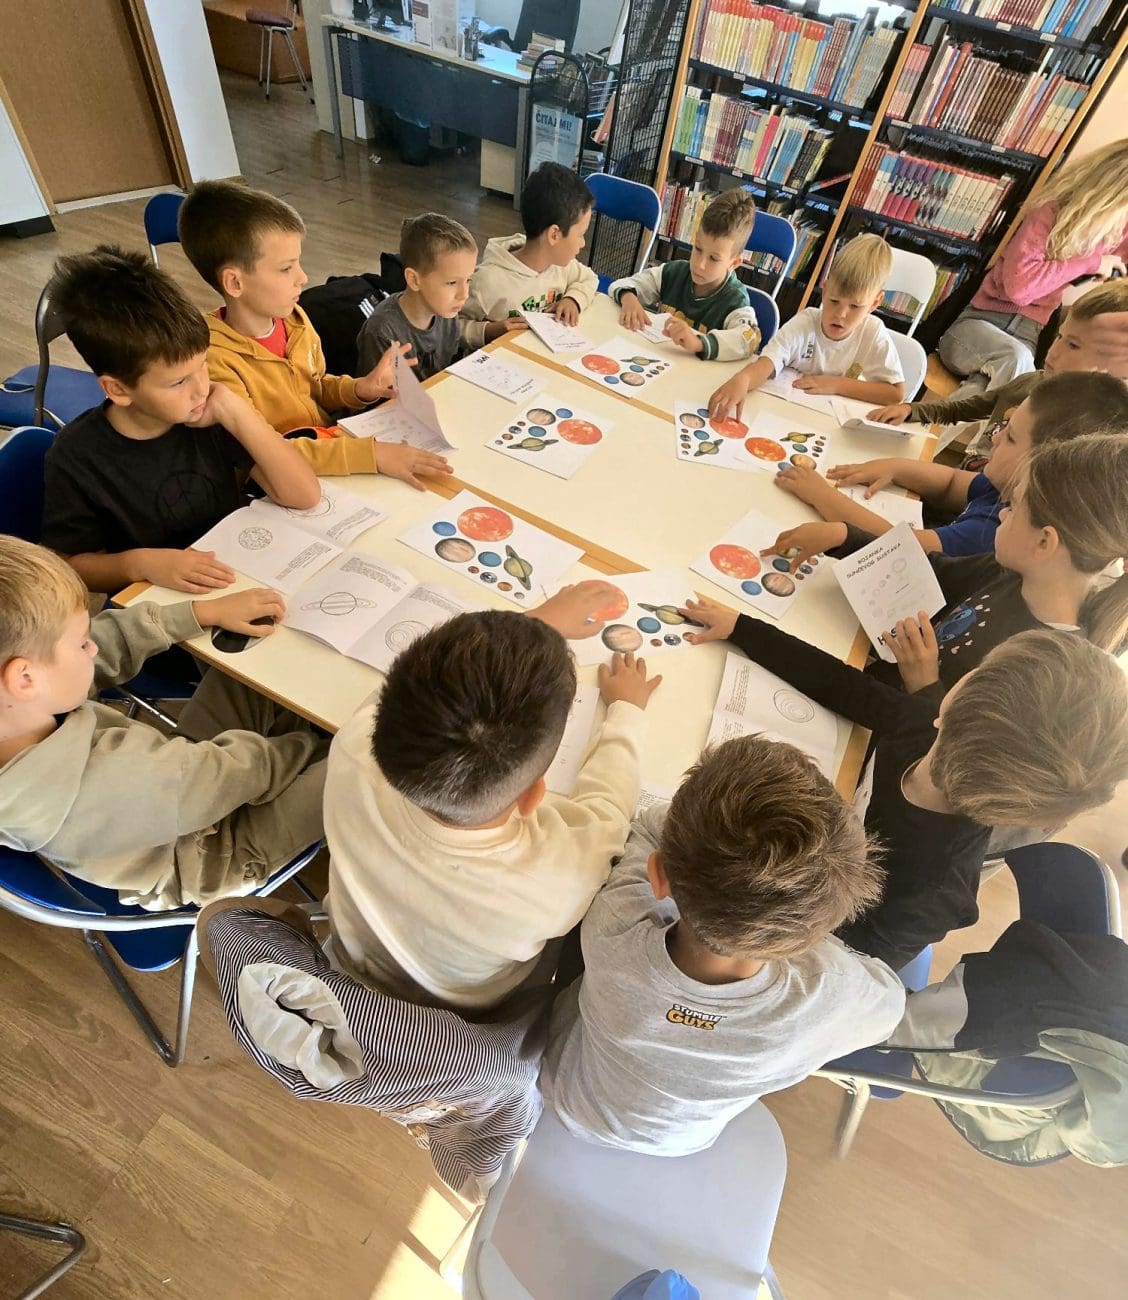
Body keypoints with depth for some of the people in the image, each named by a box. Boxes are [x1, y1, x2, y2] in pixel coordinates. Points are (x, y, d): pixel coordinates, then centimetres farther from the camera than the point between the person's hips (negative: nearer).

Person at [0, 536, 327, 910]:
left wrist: (208, 610, -9)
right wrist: (305, 745, -10)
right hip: (211, 854, -7)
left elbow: (113, 638, -9)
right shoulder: (111, 785, -43)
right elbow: (234, 771, -27)